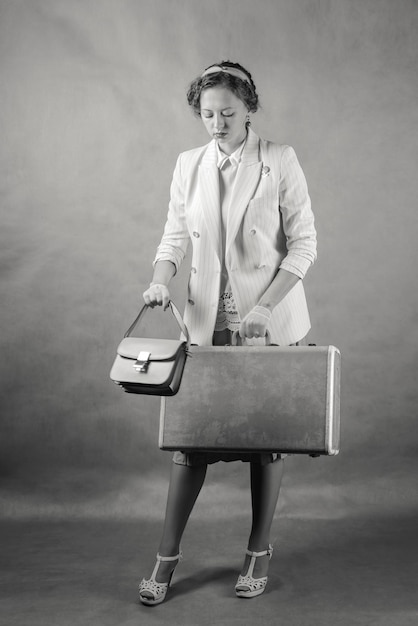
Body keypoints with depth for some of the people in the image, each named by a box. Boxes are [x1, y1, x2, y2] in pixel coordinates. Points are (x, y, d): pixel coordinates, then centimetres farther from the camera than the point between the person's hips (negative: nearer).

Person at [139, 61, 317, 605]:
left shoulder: (280, 161, -6)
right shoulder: (189, 165, 5)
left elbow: (303, 243, -7)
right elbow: (175, 236, 9)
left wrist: (265, 307, -17)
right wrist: (161, 280, -12)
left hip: (271, 322, -2)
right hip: (207, 321, 3)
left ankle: (259, 551, 24)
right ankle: (167, 557, 14)